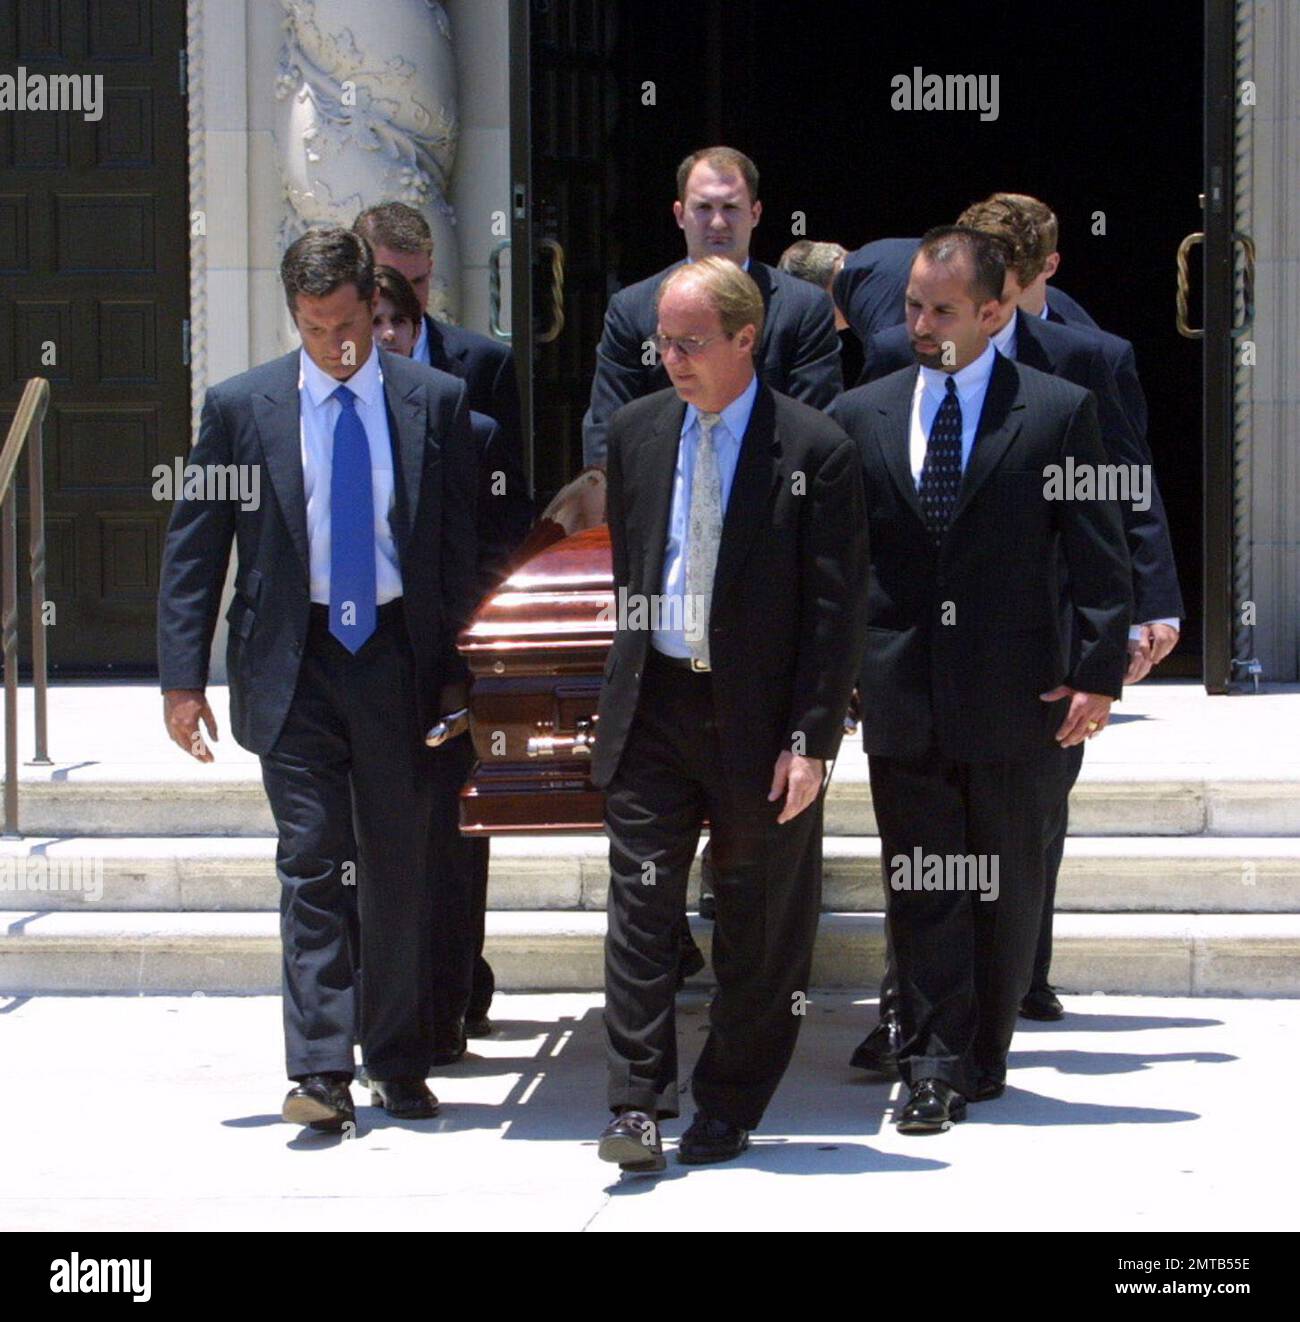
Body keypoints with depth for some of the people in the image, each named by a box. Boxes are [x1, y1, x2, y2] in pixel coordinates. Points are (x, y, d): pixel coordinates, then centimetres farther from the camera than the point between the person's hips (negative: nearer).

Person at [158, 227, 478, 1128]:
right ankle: (321, 1070, -8)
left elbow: (461, 544, 7)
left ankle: (399, 1065, 19)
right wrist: (184, 676, -2)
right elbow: (193, 549, 3)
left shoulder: (435, 402, 3)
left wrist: (458, 670, 3)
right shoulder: (241, 407, 1)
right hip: (292, 659, -1)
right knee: (312, 861, -7)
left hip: (399, 656, 1)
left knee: (400, 869, 8)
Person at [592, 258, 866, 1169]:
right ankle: (639, 1106, -1)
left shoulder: (816, 451, -9)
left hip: (760, 718, -3)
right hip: (653, 705, 4)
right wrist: (632, 676, 13)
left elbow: (837, 610, -9)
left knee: (759, 926, 7)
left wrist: (811, 740, -13)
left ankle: (728, 1110, 19)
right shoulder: (638, 431, 6)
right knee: (641, 904, -3)